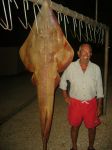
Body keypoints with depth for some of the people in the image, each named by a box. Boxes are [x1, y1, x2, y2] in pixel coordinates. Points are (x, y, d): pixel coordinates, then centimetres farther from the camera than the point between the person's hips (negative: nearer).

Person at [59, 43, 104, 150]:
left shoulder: (96, 68, -9)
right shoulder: (71, 66, -10)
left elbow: (99, 89, -1)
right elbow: (63, 81, 7)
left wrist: (99, 106, 0)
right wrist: (65, 96, 3)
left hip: (91, 103, 1)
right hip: (75, 102, 0)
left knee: (92, 127, 14)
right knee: (75, 126, 15)